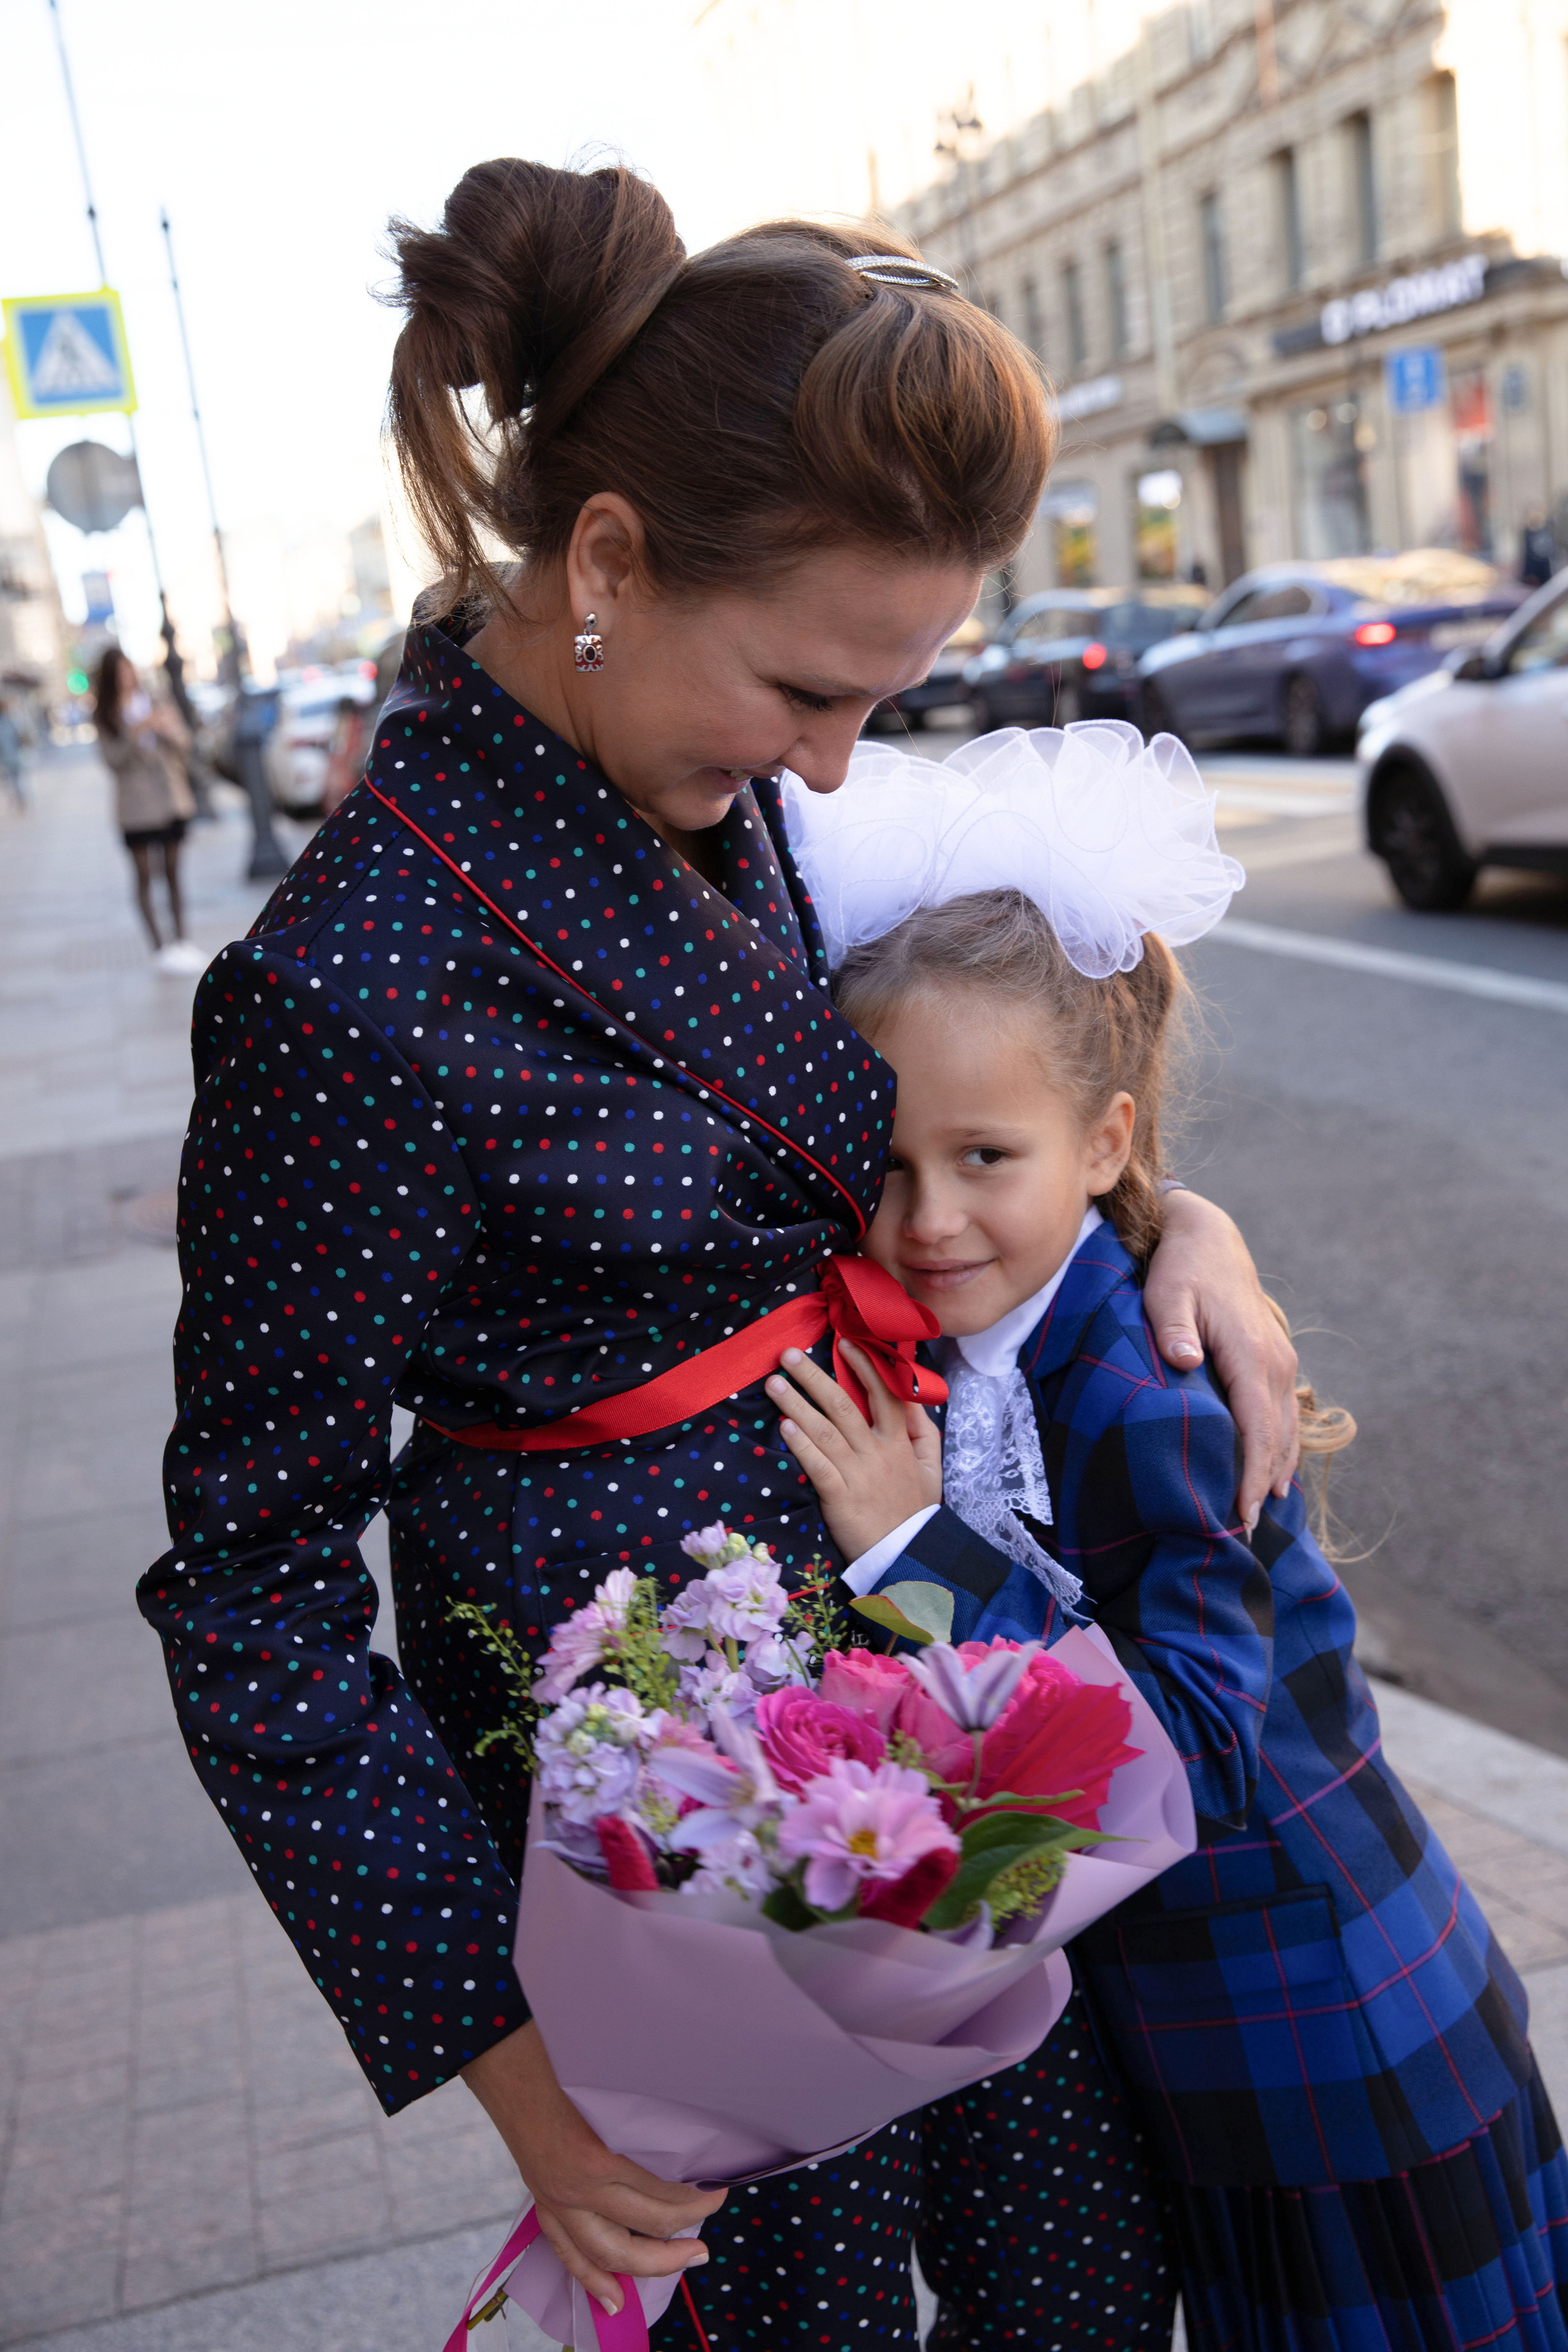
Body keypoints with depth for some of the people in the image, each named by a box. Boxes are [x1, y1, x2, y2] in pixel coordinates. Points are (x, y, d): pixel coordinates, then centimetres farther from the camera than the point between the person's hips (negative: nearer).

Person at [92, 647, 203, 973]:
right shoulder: (105, 716, -1)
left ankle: (180, 939, 14)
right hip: (136, 806, -3)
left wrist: (169, 729, -15)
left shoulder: (153, 702, 7)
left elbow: (181, 743, 6)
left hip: (170, 797, 3)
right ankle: (159, 947, 2)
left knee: (173, 871, 8)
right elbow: (112, 759, -10)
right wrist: (136, 733, -22)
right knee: (145, 875, -1)